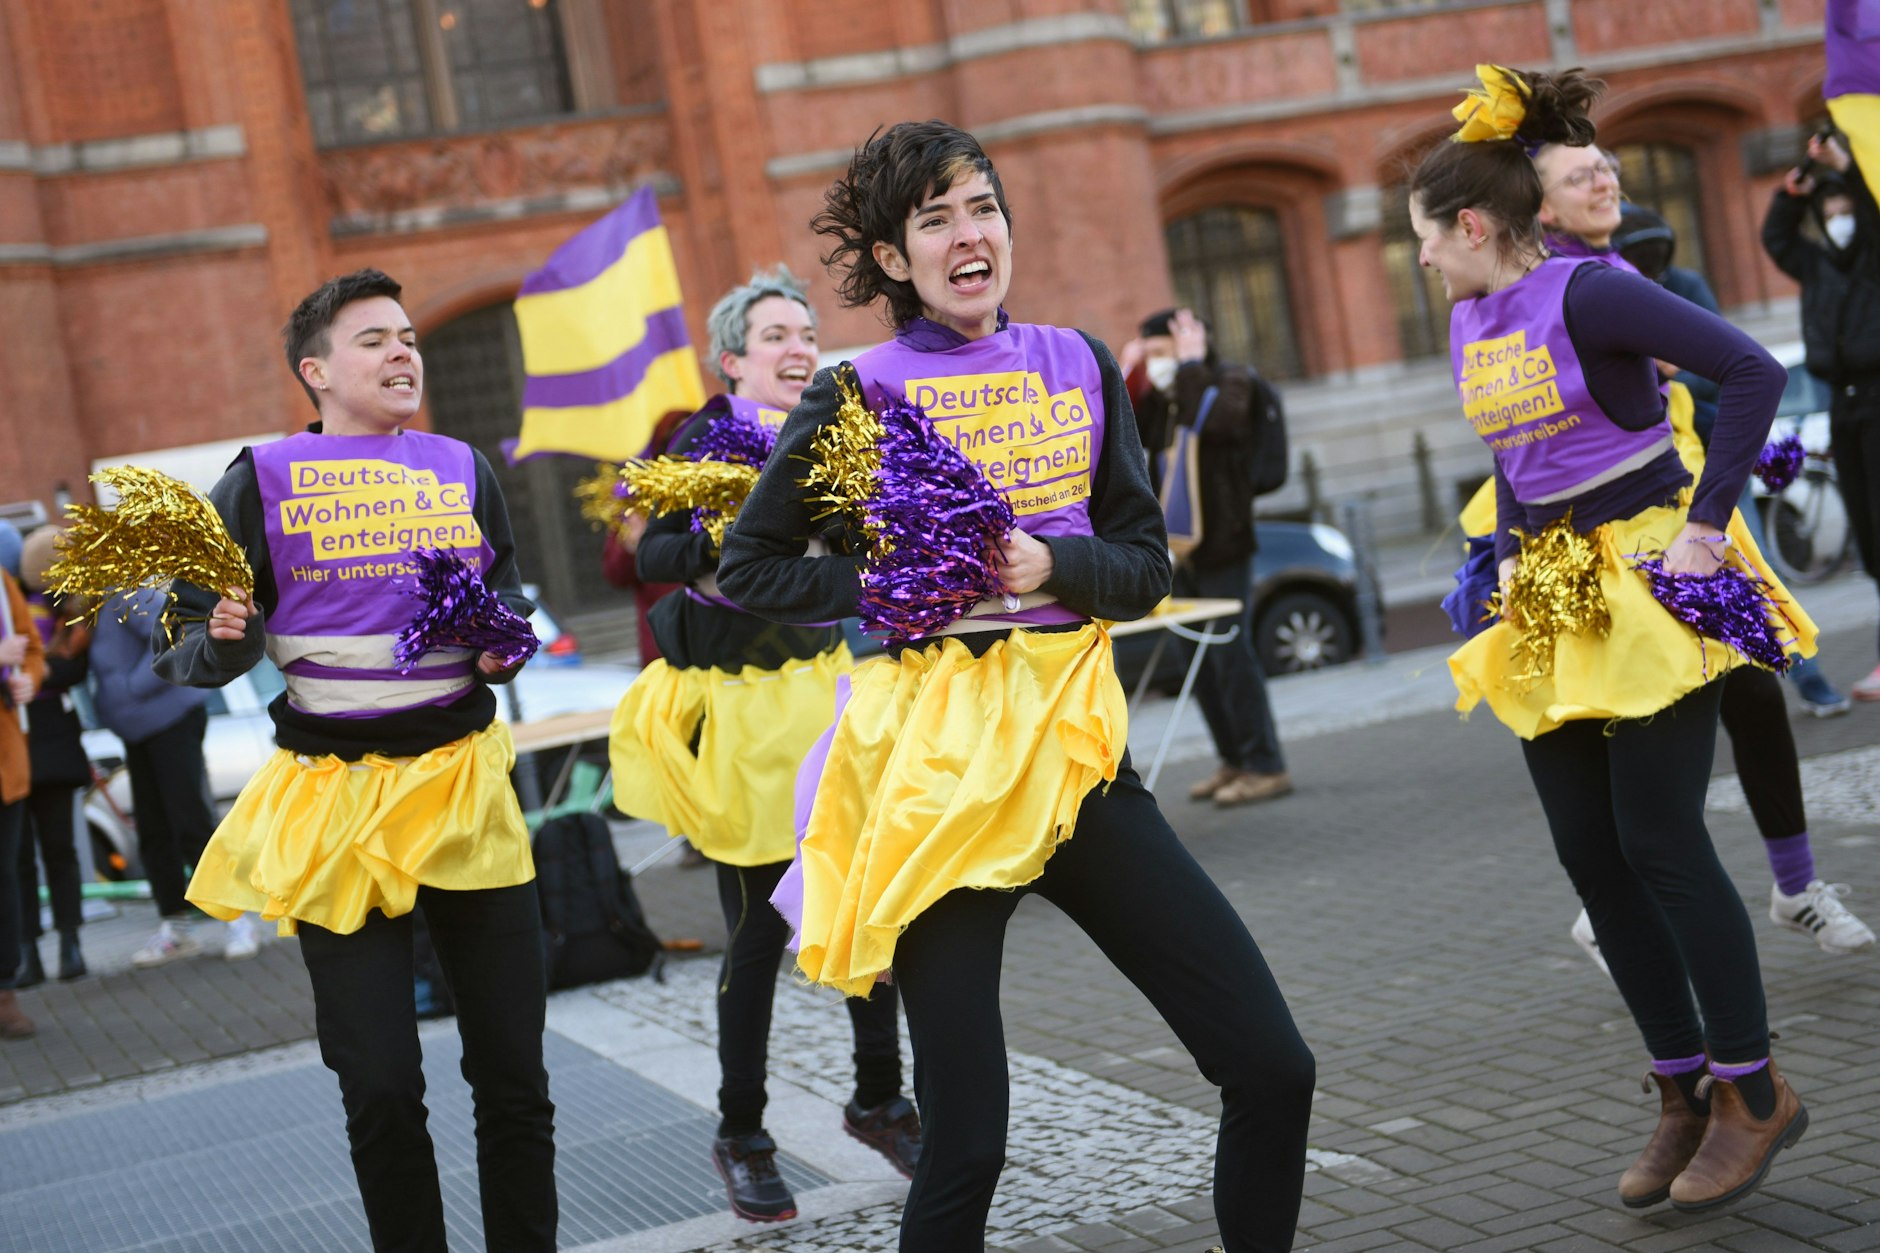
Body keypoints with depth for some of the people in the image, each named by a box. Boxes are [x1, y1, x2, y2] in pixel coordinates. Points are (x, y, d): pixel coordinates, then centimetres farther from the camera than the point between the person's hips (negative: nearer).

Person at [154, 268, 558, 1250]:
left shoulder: (461, 469, 9)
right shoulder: (263, 482, -1)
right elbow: (187, 653, 0)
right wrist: (222, 636, -22)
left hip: (465, 787, 3)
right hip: (334, 802, -3)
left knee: (513, 1075, 5)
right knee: (380, 1089, 0)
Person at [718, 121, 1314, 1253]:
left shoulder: (1078, 364, 9)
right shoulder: (859, 394, -2)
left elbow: (1148, 563, 9)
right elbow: (749, 568, 4)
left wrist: (1053, 566, -11)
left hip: (1072, 744, 4)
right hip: (933, 764, -4)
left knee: (1273, 1070, 1)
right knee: (967, 1139, -3)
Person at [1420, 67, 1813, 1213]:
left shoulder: (1587, 294, -16)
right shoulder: (1471, 320, 10)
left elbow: (1755, 374, -22)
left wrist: (1707, 525, -21)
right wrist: (1508, 556, 13)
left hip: (1645, 582, -8)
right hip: (1548, 603, 8)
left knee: (1658, 840, -7)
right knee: (1590, 850, 5)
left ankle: (1754, 1091, 8)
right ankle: (1687, 1090, 16)